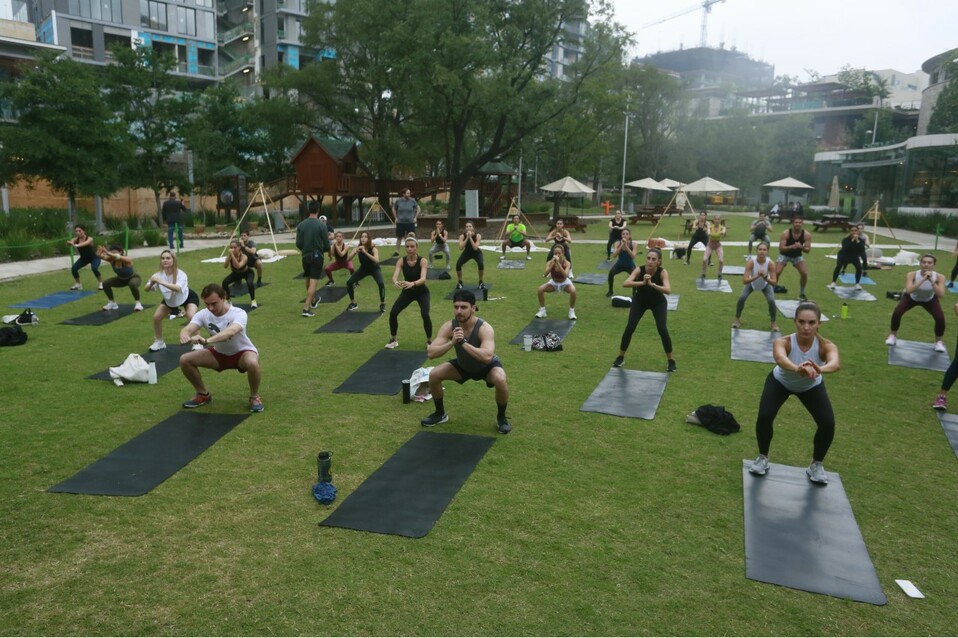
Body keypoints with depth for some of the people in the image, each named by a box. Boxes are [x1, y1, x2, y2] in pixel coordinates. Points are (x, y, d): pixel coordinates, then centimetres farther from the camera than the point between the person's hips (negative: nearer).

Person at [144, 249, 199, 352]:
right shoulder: (158, 275, -25)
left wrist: (161, 282, -64)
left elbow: (178, 288, -56)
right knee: (156, 317, -4)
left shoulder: (181, 274, -37)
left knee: (191, 316, -29)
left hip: (188, 297, -4)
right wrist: (151, 283, -51)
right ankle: (159, 342, 21)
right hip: (169, 300, 5)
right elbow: (146, 289, -28)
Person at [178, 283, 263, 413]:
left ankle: (254, 397, -10)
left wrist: (207, 340, -67)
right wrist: (184, 335, -59)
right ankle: (204, 395, 10)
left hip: (242, 352, -5)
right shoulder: (203, 314, -16)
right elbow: (187, 329, -34)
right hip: (219, 354, 5)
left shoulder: (238, 313, -30)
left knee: (252, 363, -40)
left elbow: (231, 332, -51)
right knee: (185, 360, -13)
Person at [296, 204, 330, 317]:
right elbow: (326, 245, -8)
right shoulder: (321, 225, -11)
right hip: (317, 256, -4)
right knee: (313, 281, -4)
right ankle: (306, 308, -11)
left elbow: (298, 243, 0)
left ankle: (313, 299, 45)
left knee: (308, 280, 23)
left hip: (305, 256, 4)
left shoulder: (301, 225, -1)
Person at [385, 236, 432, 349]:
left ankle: (429, 341, 0)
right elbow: (395, 276, -30)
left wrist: (413, 283, -60)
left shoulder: (423, 261, -24)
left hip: (421, 292, -3)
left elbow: (423, 278, -39)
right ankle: (393, 340, 10)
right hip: (407, 292, 3)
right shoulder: (401, 261, -16)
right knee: (393, 313, -12)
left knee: (425, 315, -25)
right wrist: (396, 282, -54)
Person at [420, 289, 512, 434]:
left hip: (487, 366, -4)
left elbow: (487, 356, -52)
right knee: (434, 375, -12)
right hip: (463, 365, 4)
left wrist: (463, 342, -52)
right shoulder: (449, 327, -25)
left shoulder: (484, 328, -37)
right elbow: (430, 353, -31)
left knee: (500, 380, -34)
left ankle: (501, 418, -5)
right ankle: (440, 414, 12)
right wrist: (452, 342, -45)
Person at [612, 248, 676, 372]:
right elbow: (625, 283, -43)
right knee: (629, 328, -9)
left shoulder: (662, 272, -29)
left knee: (662, 330, -14)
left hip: (658, 303, -1)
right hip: (639, 301, 1)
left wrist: (651, 284, -56)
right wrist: (642, 282, -57)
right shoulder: (639, 270, -28)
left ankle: (671, 360, 5)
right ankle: (620, 357, 10)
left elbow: (668, 290, -44)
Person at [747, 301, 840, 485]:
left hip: (812, 386, 1)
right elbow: (780, 358, -62)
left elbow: (836, 363, -58)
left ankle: (816, 465, 13)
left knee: (828, 424, -15)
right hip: (780, 382, -1)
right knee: (764, 417, -20)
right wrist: (797, 368, -84)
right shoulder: (783, 342, -38)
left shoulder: (825, 345, -35)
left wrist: (820, 369, -81)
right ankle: (762, 458, 8)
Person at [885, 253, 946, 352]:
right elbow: (908, 290, -48)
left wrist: (931, 281, -49)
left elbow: (941, 295, -41)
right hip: (911, 297, -1)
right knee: (897, 312, -21)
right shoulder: (911, 275, -34)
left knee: (940, 318, -18)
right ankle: (893, 336, 5)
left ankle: (939, 342, 10)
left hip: (930, 299, 1)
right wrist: (923, 280, -55)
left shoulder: (939, 277, -30)